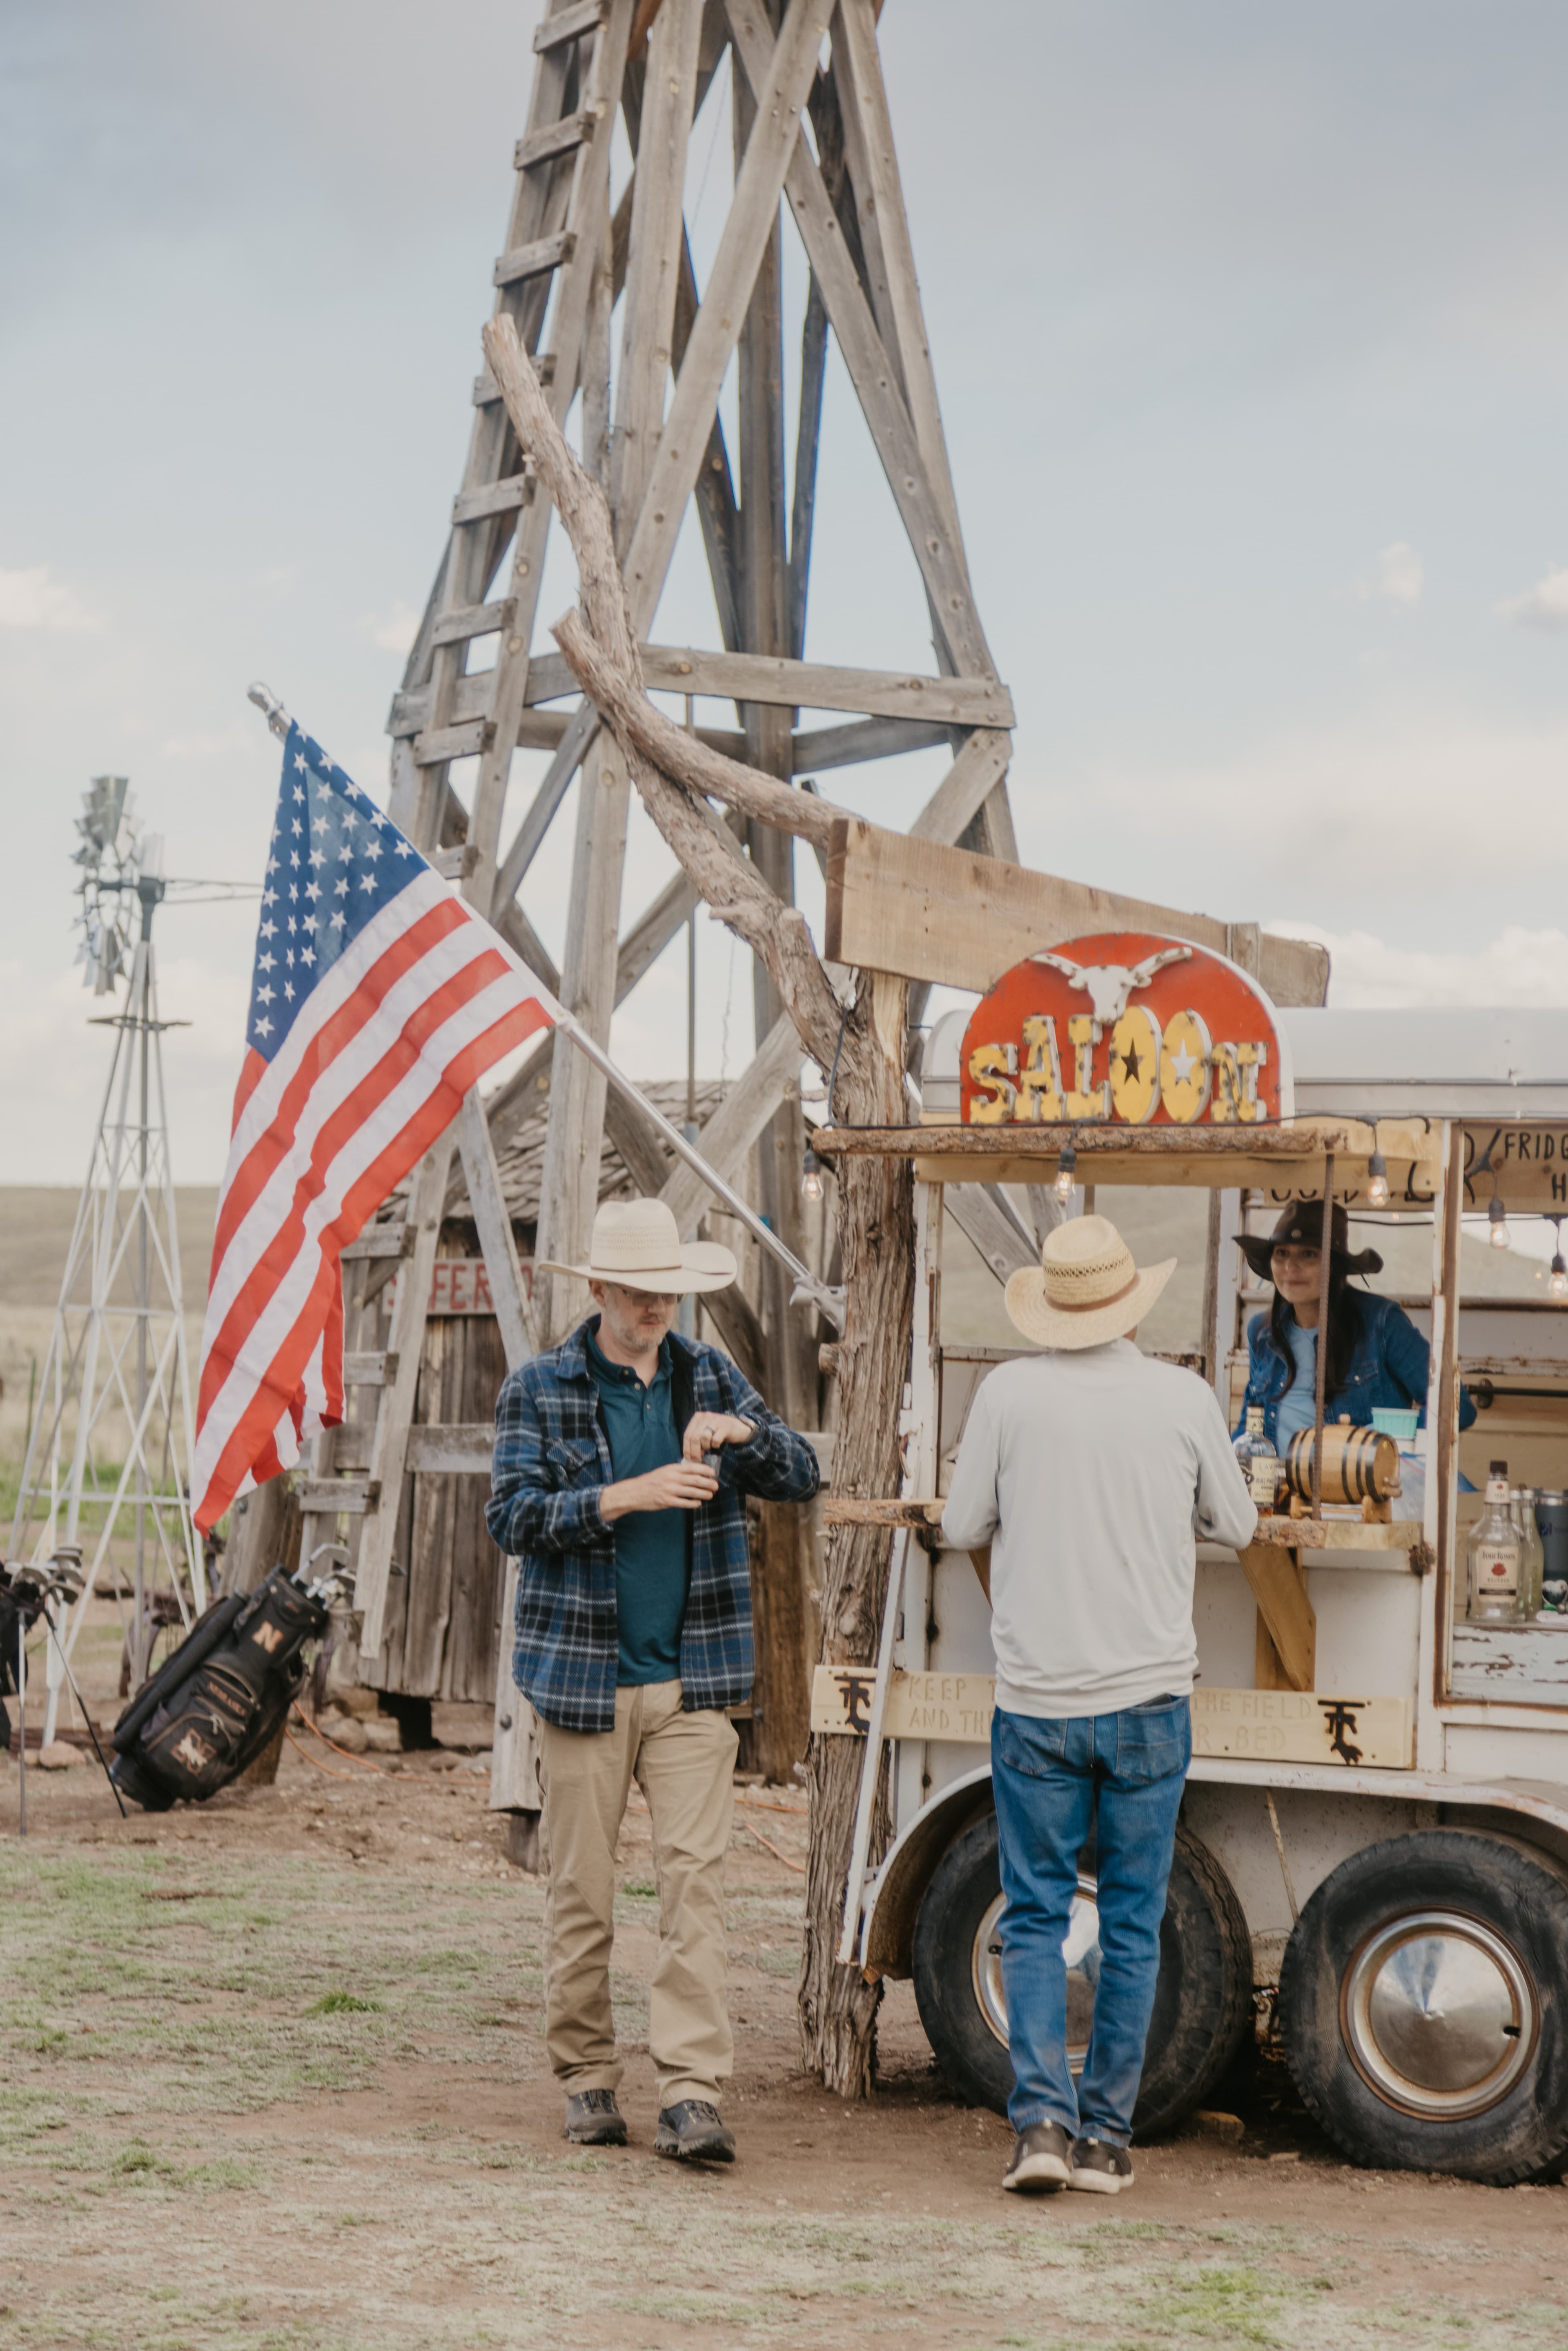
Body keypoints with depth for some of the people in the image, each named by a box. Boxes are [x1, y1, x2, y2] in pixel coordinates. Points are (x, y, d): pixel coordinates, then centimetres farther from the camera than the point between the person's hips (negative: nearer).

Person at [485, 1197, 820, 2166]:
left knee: (697, 1877, -8)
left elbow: (803, 1478, 7)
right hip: (583, 1676, -1)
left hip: (694, 1680, 2)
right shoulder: (539, 1389, 1)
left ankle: (693, 2094, -10)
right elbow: (513, 1515, -8)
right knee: (582, 1889, 4)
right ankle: (588, 2078, 19)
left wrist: (744, 1432, -14)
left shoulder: (709, 1374, 9)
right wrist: (624, 1497, -21)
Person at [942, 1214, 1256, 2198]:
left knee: (1036, 1917, 8)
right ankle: (1107, 2136, 12)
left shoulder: (1010, 1394, -5)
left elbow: (964, 1528, 3)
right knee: (1133, 1925, 9)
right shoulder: (1185, 1398, -4)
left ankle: (1043, 2120, -3)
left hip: (1037, 1700, 0)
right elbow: (1235, 1525, 9)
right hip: (1149, 1699, 0)